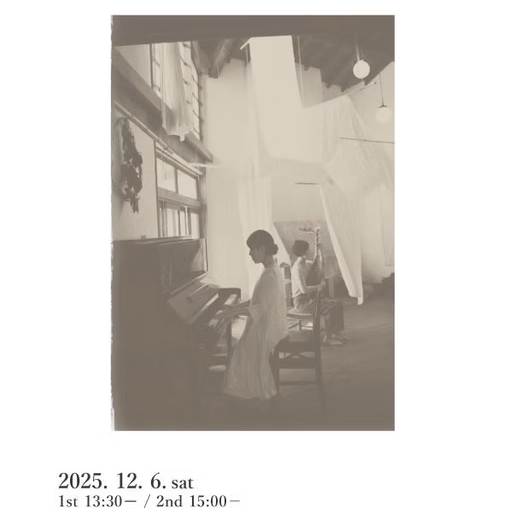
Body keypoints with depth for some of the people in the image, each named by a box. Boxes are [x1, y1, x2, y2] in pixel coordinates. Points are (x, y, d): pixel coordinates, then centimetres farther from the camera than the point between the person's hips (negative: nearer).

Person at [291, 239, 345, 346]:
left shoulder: (305, 263, 7)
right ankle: (328, 337, -5)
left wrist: (317, 252, 12)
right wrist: (319, 286, -17)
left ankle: (336, 333, 10)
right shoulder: (298, 268, -21)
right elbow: (304, 289, -27)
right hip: (301, 302, -10)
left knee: (336, 304, 2)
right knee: (330, 308, -20)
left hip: (309, 298, 10)